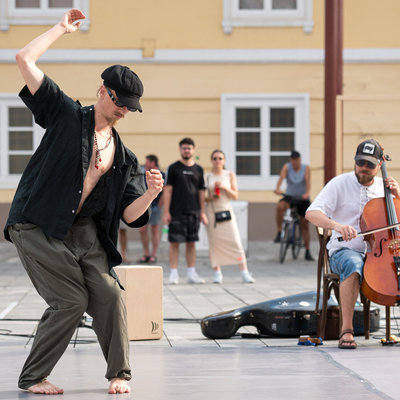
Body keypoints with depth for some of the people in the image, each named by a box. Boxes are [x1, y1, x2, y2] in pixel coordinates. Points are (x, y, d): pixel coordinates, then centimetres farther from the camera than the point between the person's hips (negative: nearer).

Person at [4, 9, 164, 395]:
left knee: (108, 294, -7)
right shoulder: (67, 115, 1)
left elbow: (129, 215, 5)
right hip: (37, 227, -5)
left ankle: (119, 374, 9)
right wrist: (61, 28, 2)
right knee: (71, 299, -12)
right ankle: (32, 377, 2)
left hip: (84, 231, 5)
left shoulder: (124, 157, 11)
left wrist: (150, 194, -14)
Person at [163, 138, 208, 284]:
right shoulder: (173, 168, 1)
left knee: (191, 243, 6)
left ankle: (192, 274, 10)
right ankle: (173, 274, 1)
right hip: (176, 212, -3)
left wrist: (202, 212, 7)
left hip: (194, 212, 3)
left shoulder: (198, 169, 11)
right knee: (174, 242, -3)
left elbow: (201, 191, 13)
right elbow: (168, 190, -2)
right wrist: (166, 212, -9)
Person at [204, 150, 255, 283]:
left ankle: (244, 273, -10)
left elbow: (235, 195, 3)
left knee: (235, 241, -8)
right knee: (214, 242, -2)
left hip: (226, 210, 0)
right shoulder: (207, 177, 5)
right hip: (211, 211, 0)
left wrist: (224, 187, -12)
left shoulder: (230, 175, 7)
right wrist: (209, 198, -13)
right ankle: (217, 273, 7)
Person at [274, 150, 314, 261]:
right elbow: (281, 177, -24)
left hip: (303, 199, 0)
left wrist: (307, 193, -42)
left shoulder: (306, 168, -8)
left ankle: (308, 252, 12)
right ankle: (279, 233, -20)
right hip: (289, 196, 0)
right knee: (280, 206, -35)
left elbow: (308, 182, -22)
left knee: (304, 225, 3)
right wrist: (277, 188, -45)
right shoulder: (287, 167, -7)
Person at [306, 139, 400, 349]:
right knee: (353, 266, -39)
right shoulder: (340, 184, -1)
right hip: (344, 250, -4)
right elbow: (312, 213, -14)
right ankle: (346, 330, -39)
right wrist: (336, 225, -33)